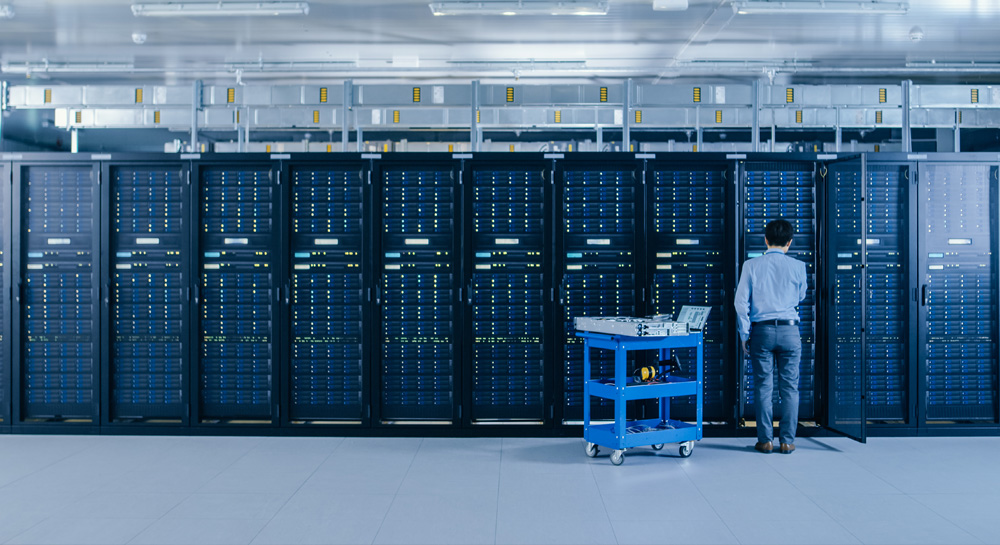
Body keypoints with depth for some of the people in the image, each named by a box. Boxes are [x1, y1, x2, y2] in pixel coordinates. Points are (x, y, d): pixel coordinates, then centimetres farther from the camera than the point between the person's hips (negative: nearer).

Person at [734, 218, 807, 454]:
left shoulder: (751, 266, -2)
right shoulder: (797, 266, -1)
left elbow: (741, 301, -3)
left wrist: (744, 334, 4)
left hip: (761, 330, 0)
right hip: (789, 330, 0)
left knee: (763, 386, 5)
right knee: (789, 387, 6)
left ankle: (765, 440, 9)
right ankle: (787, 441, 8)